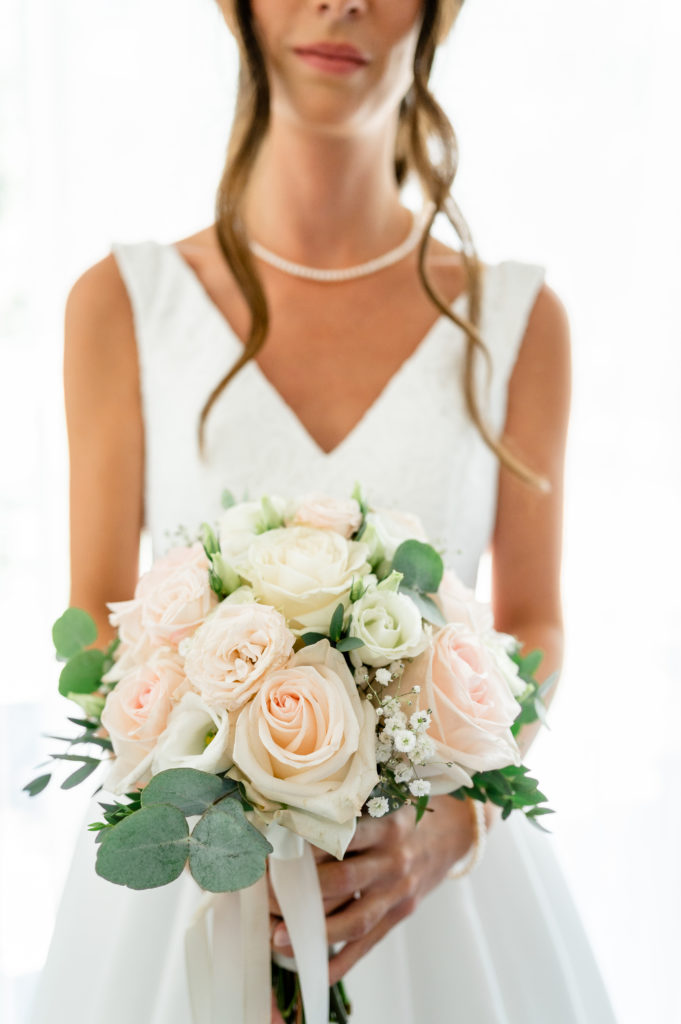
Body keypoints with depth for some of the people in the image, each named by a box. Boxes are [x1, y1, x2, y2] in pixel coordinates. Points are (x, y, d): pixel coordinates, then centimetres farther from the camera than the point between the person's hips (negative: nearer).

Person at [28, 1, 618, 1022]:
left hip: (429, 858, 1)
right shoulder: (124, 303, -2)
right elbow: (98, 622, -2)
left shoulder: (517, 318, -1)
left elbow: (534, 623, 1)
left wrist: (450, 822, -17)